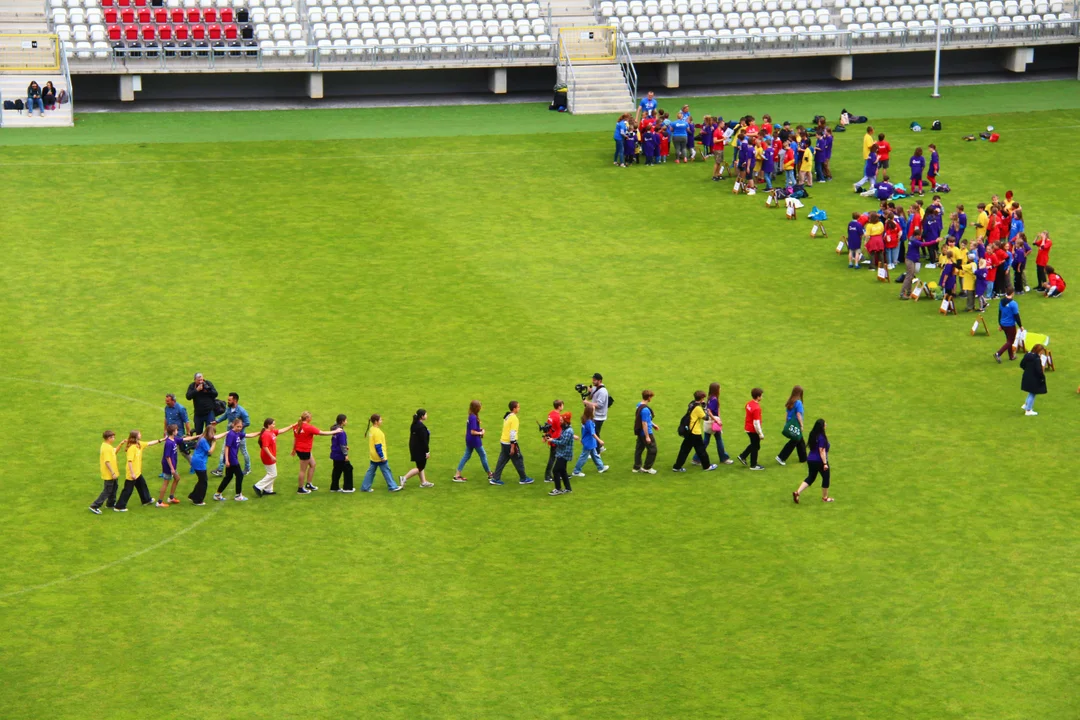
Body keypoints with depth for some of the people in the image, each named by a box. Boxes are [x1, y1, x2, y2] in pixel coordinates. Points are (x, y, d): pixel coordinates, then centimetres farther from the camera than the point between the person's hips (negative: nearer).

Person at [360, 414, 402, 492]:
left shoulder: (371, 429, 7)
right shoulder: (377, 432, -22)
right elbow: (378, 446, -23)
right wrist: (382, 457, -19)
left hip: (374, 456, 9)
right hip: (379, 457, -9)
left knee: (371, 471, 13)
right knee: (386, 471, 3)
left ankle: (365, 487, 14)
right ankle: (392, 487, 11)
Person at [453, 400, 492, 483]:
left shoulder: (470, 416, 3)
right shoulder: (474, 418, -24)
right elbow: (473, 432, -24)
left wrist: (479, 429, 4)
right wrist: (481, 433, -10)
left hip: (469, 440, 9)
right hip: (475, 441, -9)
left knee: (466, 456, 14)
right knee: (483, 456, 8)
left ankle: (457, 475, 12)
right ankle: (489, 474, 23)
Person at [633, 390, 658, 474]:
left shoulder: (639, 405, 3)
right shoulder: (645, 409, -27)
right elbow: (644, 423, -25)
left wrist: (653, 424, 29)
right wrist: (647, 437, -20)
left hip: (640, 432, 9)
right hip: (646, 432, -9)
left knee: (639, 449, 17)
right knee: (652, 450, 5)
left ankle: (637, 467, 26)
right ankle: (647, 467, 14)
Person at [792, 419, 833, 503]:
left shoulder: (813, 435, 5)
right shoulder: (821, 438, -20)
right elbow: (822, 451, -22)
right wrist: (825, 463, -20)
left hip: (810, 460, 8)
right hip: (819, 461, -8)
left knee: (811, 477, 16)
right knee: (825, 478, 11)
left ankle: (797, 493, 2)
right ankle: (825, 497, 23)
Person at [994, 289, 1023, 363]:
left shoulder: (1001, 302, 0)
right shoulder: (1013, 304, -22)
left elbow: (999, 313, 10)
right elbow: (1016, 316, -17)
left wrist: (1000, 324, 21)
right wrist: (1020, 326, -5)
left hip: (1003, 324, 7)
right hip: (1010, 325, -7)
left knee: (1009, 340, 23)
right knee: (1010, 341, 4)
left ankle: (1011, 356, 32)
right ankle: (998, 353, -11)